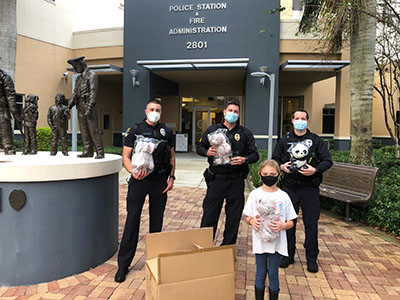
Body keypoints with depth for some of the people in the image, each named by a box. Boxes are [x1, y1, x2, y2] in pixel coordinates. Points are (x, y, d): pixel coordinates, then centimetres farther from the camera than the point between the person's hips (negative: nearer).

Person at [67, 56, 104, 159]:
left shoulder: (92, 75, -5)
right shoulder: (79, 78, 19)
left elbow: (93, 92, -13)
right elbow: (75, 93, 22)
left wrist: (89, 108, -20)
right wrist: (69, 105, 10)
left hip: (89, 107, -8)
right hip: (80, 108, 8)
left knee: (93, 131, -9)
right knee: (84, 131, 7)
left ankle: (100, 152, -6)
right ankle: (88, 151, 12)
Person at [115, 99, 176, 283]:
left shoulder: (166, 132, 9)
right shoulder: (135, 130, 2)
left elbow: (172, 156, 14)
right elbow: (125, 156, -1)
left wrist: (171, 177, 4)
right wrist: (133, 172, -19)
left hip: (160, 180, 3)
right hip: (139, 179, -2)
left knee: (157, 219, 11)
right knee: (132, 220, -2)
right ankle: (123, 264, 8)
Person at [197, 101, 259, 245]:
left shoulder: (245, 133, 7)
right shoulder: (212, 129, 6)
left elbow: (255, 154, 6)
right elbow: (200, 147, 13)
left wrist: (245, 160, -15)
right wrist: (207, 152, -10)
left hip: (236, 181, 1)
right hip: (216, 179, -1)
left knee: (234, 217, 10)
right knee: (209, 215, 3)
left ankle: (228, 248, 26)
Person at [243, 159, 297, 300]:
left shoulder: (283, 196, -4)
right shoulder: (255, 194, -3)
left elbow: (291, 222, 0)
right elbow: (247, 216, 4)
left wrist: (283, 225, -20)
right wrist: (252, 221, -18)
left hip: (277, 243, 0)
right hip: (260, 242, 0)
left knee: (273, 274, 10)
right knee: (260, 273, 13)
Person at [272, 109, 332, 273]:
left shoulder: (316, 140, 4)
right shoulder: (284, 141, 10)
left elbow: (328, 161, 1)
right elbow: (275, 159, 15)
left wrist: (315, 170, -16)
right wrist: (281, 166, -7)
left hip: (310, 188, -1)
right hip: (289, 187, 2)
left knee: (311, 224, 4)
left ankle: (312, 258, 19)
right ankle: (288, 255, 25)